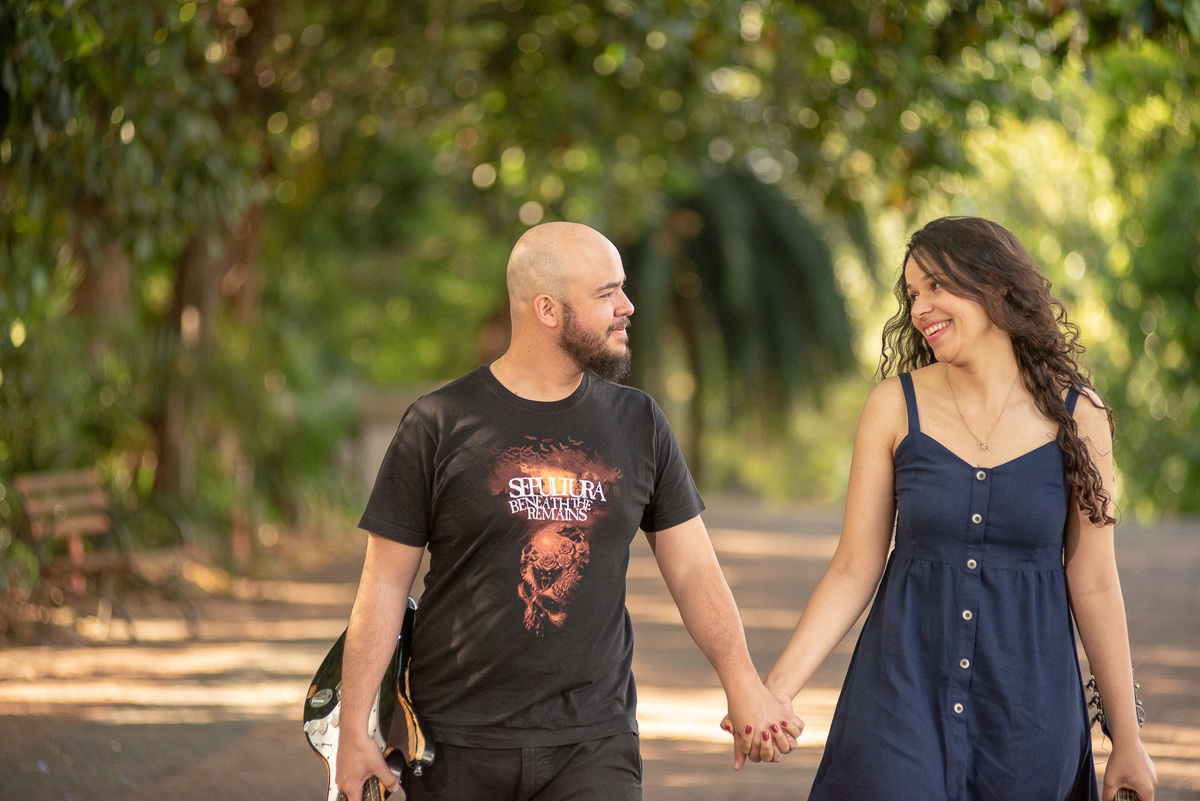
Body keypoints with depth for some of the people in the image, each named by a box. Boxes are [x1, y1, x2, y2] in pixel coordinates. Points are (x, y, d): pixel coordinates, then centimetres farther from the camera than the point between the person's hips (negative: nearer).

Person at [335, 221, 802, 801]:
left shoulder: (638, 424, 8)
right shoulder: (439, 425, -3)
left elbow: (693, 569, 7)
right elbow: (384, 585, -1)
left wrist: (741, 682, -8)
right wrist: (353, 731, -5)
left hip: (593, 748, 2)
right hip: (460, 747, -2)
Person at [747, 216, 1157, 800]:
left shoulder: (1075, 412, -1)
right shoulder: (895, 406, -1)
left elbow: (1093, 583, 3)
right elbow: (854, 570, 0)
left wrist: (1127, 738, 6)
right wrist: (775, 688, -9)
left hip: (1030, 702, 0)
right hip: (903, 685, 0)